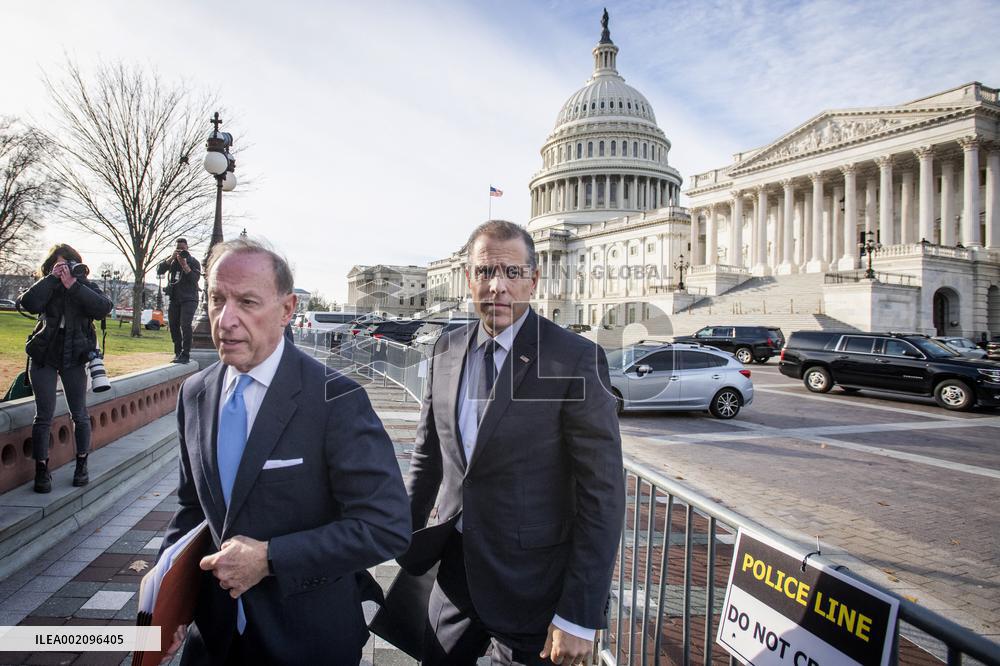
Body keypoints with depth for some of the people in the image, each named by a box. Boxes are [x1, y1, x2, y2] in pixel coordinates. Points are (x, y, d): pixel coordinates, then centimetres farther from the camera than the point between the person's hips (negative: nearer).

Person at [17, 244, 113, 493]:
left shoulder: (86, 286, 1)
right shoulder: (46, 287, 2)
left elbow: (104, 308, -20)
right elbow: (29, 303, -19)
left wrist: (73, 284, -21)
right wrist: (52, 278, -17)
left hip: (75, 358, 0)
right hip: (44, 358, 0)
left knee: (80, 414, 6)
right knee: (44, 416, 1)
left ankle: (82, 466, 21)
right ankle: (41, 470, 12)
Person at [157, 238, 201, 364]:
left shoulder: (193, 262, 2)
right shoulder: (171, 261, 13)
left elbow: (195, 279, -12)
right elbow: (159, 271, -3)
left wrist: (184, 265, -20)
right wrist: (171, 258, -11)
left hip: (188, 299, -5)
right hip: (174, 299, 5)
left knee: (185, 325, -17)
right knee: (174, 326, 5)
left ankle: (185, 355, -18)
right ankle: (178, 353, 16)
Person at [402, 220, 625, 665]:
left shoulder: (575, 360, -16)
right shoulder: (446, 351, 2)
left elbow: (603, 493, -16)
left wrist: (579, 616, -16)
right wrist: (402, 542, 14)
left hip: (531, 588, -5)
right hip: (454, 570, 5)